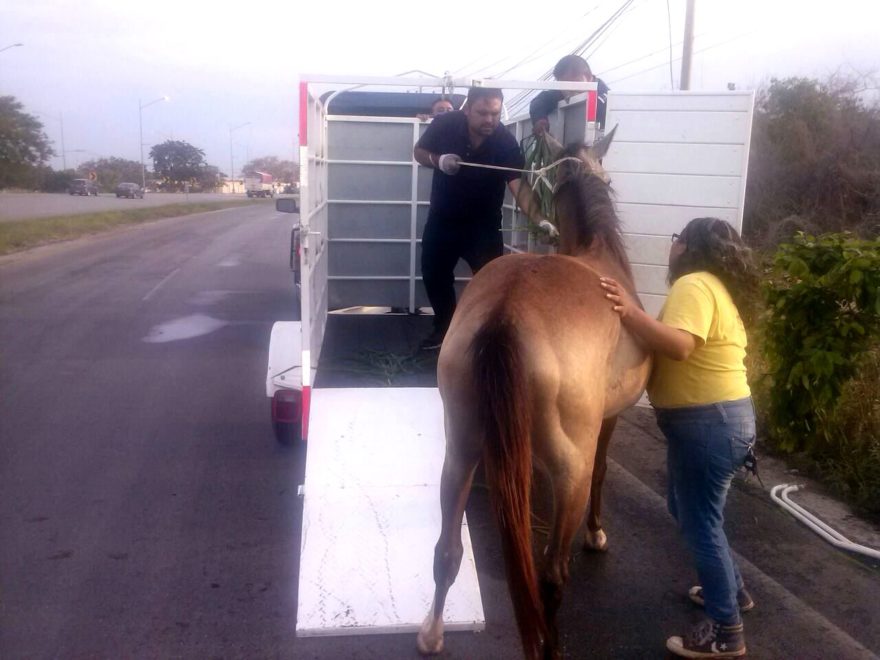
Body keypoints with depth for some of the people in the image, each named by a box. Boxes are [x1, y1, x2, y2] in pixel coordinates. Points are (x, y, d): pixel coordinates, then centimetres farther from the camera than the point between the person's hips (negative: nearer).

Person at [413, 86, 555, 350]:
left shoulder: (506, 142, -23)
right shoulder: (444, 124, -17)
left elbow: (519, 186, -32)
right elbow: (418, 151, -1)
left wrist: (540, 220, -49)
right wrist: (438, 160, -24)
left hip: (483, 224, -2)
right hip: (442, 220, 3)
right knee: (434, 276, 13)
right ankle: (445, 328, 34)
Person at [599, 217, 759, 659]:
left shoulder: (692, 284, -15)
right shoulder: (715, 287, 17)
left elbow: (679, 345, -32)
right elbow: (672, 344, 14)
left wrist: (629, 314, -36)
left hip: (706, 423, -11)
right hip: (720, 417, 11)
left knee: (699, 522, -1)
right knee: (687, 508, 25)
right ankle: (731, 589, 39)